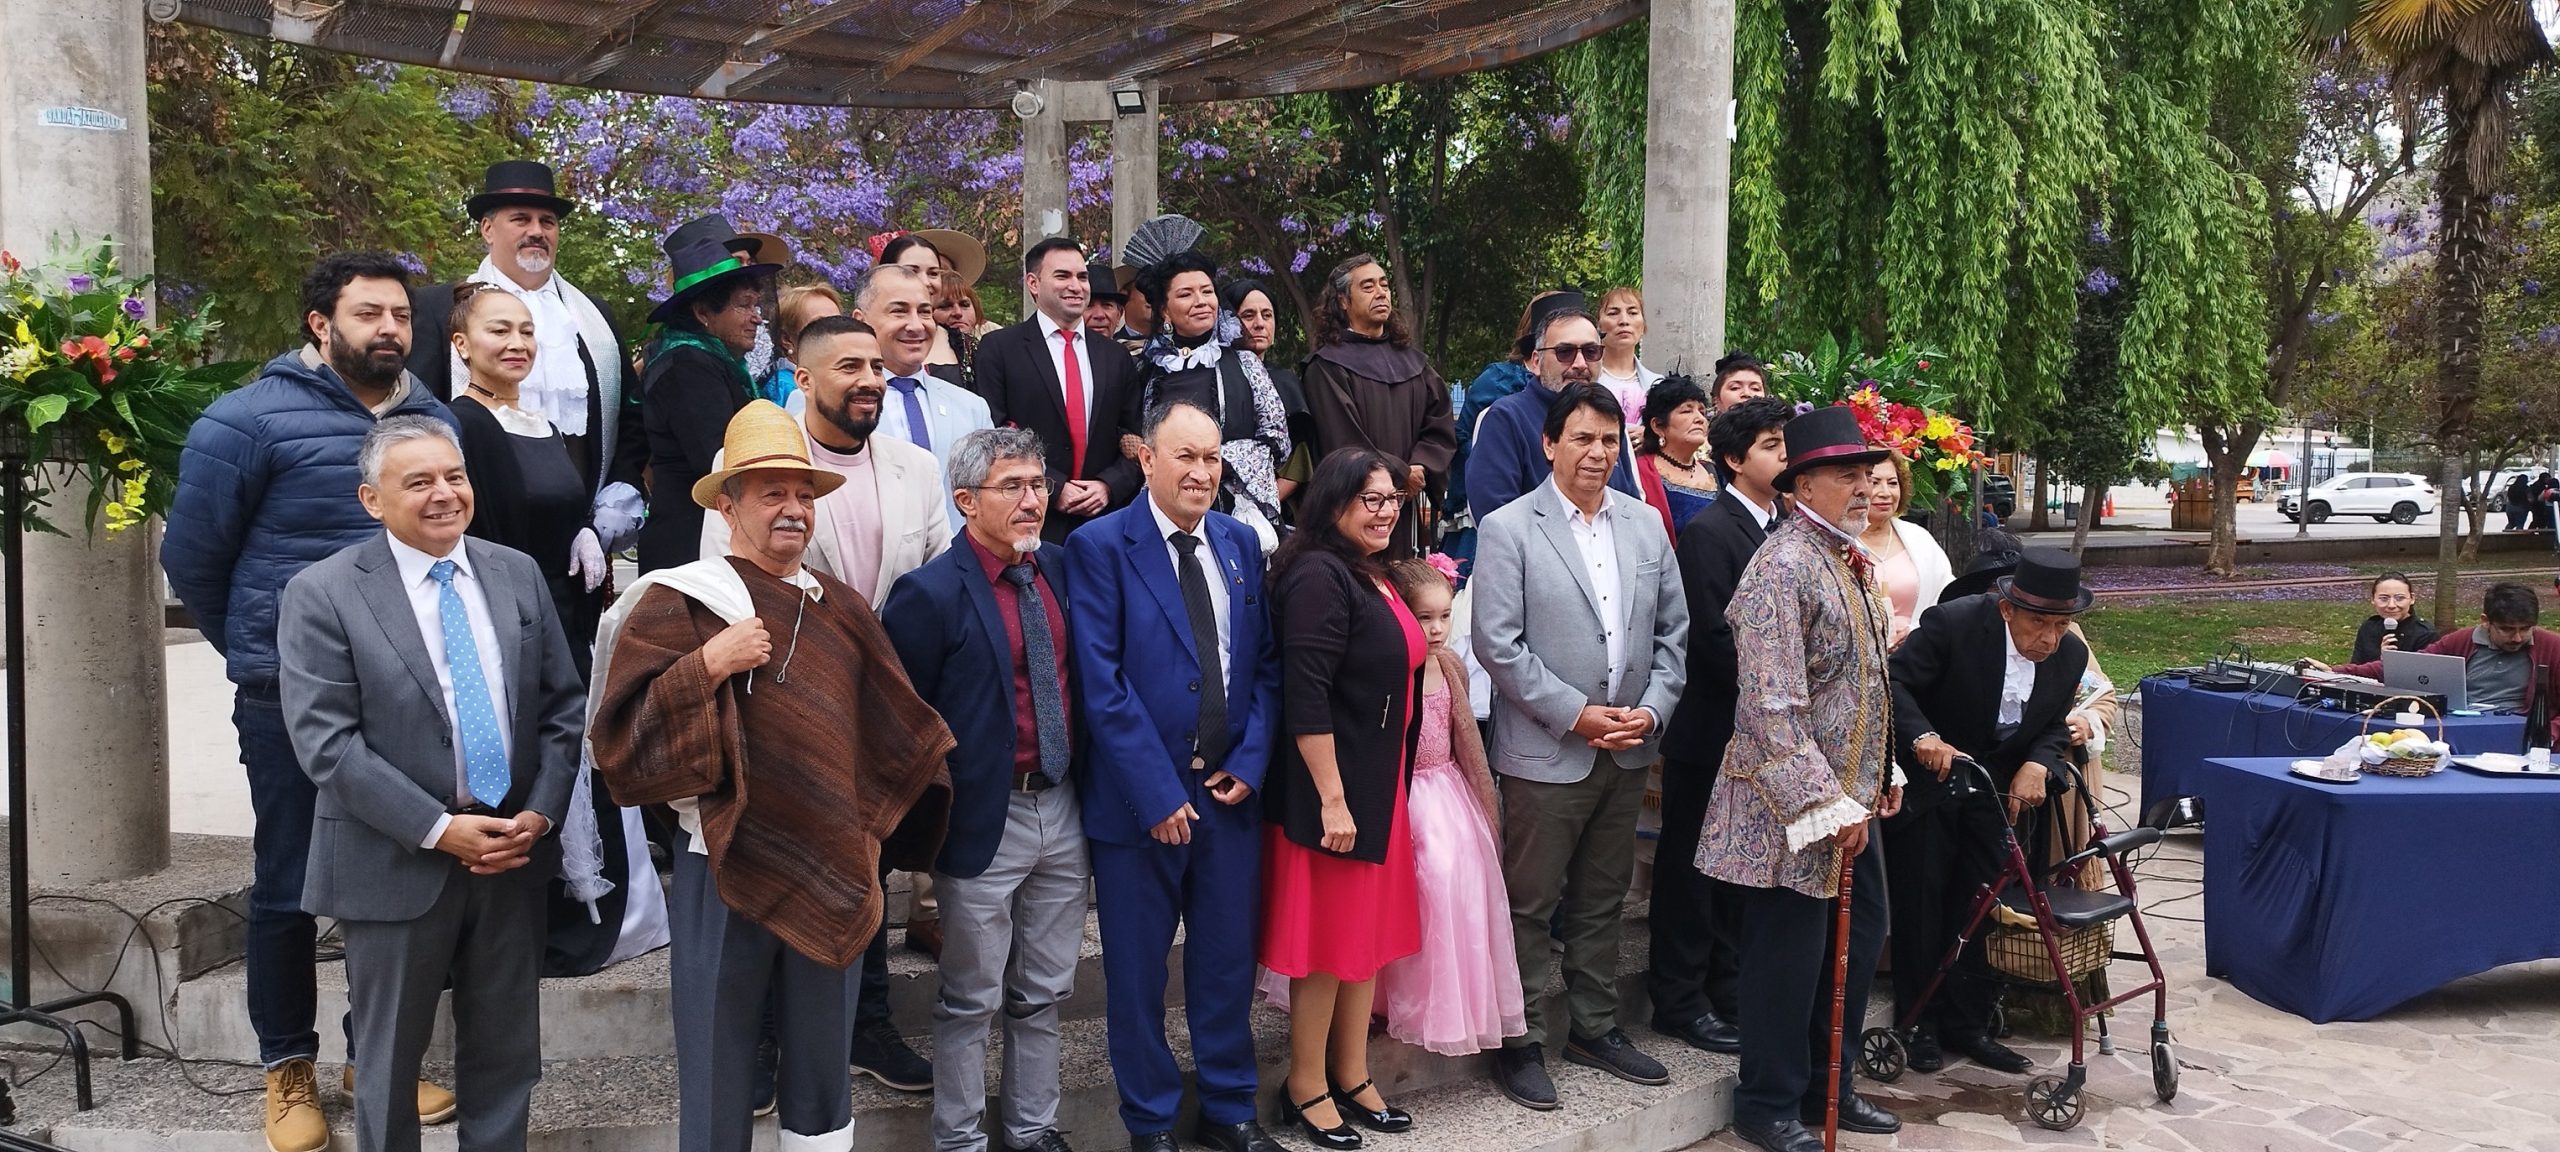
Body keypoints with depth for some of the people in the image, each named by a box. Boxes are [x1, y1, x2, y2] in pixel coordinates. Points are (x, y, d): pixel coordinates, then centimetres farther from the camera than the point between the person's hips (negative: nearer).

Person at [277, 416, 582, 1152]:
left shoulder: (519, 575, 5)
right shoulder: (322, 594, -8)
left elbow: (564, 706, 6)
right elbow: (326, 745, -14)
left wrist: (539, 815, -7)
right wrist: (440, 830, -18)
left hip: (514, 850, 4)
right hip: (397, 863, -3)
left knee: (507, 1054, 13)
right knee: (390, 1058, 13)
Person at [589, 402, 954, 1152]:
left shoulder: (839, 608, 7)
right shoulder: (676, 602, -7)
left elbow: (890, 733, 15)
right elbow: (621, 738, -14)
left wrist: (870, 837, 9)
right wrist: (706, 667, -23)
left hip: (831, 870, 4)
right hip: (724, 868, -4)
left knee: (823, 1070, 16)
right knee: (718, 1074, 7)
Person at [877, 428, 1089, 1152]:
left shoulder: (1061, 569, 5)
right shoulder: (931, 594, -14)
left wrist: (1089, 787, 9)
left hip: (1063, 810, 6)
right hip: (985, 819, -6)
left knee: (1045, 991, 17)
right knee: (973, 999, 8)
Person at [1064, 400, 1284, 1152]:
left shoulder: (1241, 543, 7)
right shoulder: (1100, 546, -9)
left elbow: (1265, 664, 8)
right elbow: (1102, 683, -14)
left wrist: (1249, 763, -5)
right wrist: (1158, 793, -16)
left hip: (1230, 788, 4)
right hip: (1141, 797, -4)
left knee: (1228, 958, 14)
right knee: (1138, 970, 9)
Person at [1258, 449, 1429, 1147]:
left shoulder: (1376, 579, 10)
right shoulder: (1319, 577, -17)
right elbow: (1305, 698, -22)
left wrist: (1391, 789, 16)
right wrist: (1332, 798, -23)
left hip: (1381, 789, 9)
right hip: (1332, 791, -9)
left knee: (1369, 934, 16)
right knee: (1326, 942, 3)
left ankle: (1352, 1076, 29)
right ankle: (1306, 1087, 18)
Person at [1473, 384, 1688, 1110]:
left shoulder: (1646, 525, 8)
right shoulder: (1507, 529, -7)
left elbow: (1673, 628, 10)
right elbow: (1497, 643, -13)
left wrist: (1652, 708, -4)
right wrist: (1577, 714, -15)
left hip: (1629, 750, 5)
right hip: (1544, 752, -5)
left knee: (1602, 902, 16)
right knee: (1529, 906, 3)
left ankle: (1596, 1028, 29)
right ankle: (1521, 1043, 15)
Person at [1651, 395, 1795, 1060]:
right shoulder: (1708, 532, -13)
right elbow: (1715, 638, -18)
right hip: (1716, 731, -7)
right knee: (1692, 867, 4)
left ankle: (1731, 992, 26)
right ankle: (1681, 1002, 14)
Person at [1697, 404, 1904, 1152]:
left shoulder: (1851, 560, 10)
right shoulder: (1784, 568, -20)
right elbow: (1774, 708, -24)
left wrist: (1882, 772, 17)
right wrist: (1826, 805, -22)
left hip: (1851, 793, 9)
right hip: (1793, 803, -9)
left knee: (1858, 938, 16)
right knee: (1789, 954, 2)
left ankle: (1828, 1085, 32)